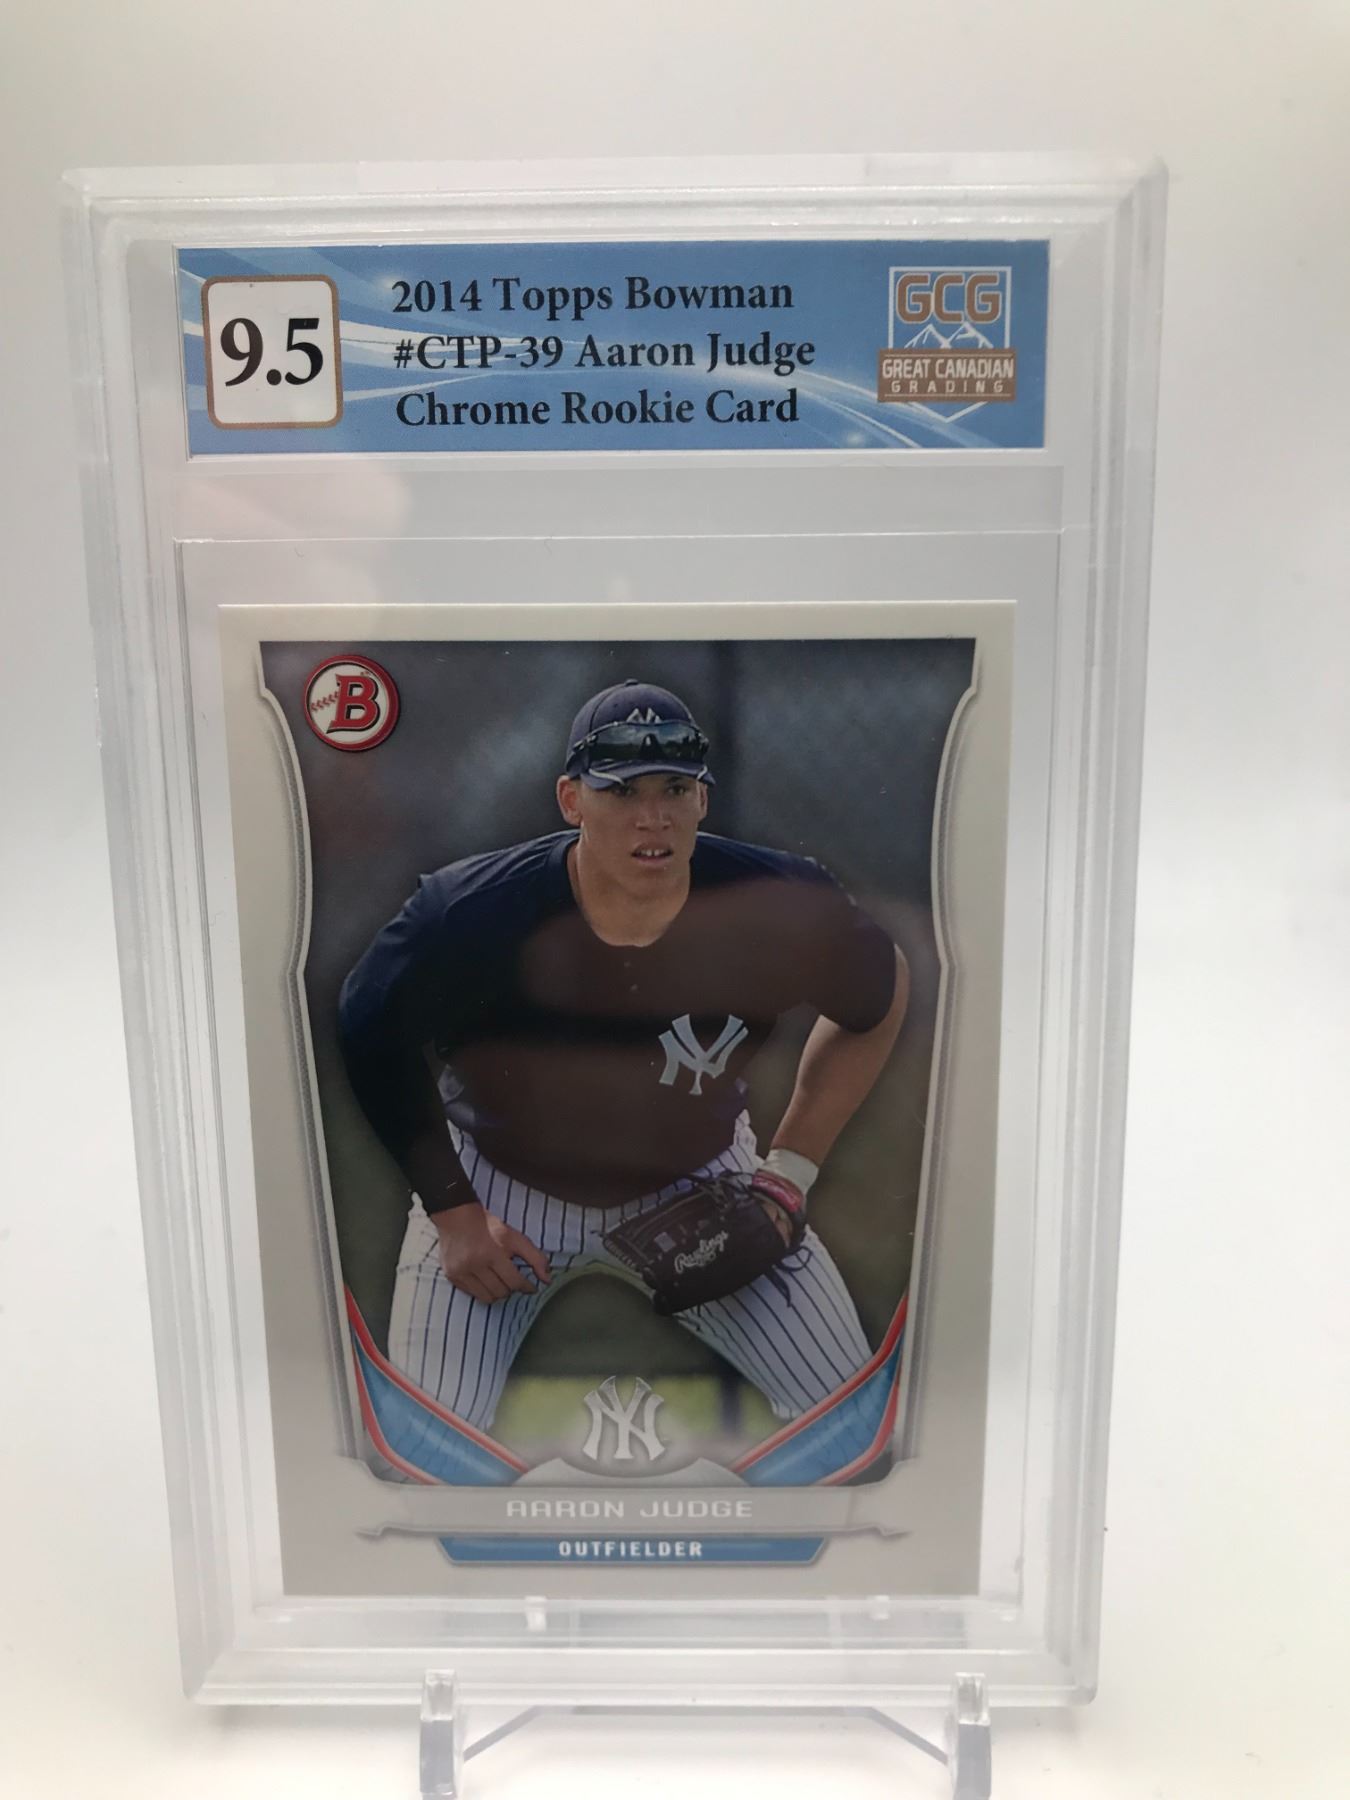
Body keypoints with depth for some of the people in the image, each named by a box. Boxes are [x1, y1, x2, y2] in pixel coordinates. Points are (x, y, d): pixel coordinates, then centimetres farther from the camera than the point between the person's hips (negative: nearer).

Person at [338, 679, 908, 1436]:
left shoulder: (783, 907, -25)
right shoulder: (468, 916, -28)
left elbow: (882, 993, -4)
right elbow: (371, 1035, -8)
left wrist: (789, 1175, -7)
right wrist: (452, 1210, -10)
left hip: (701, 1183, 2)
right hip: (496, 1184, -1)